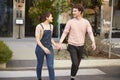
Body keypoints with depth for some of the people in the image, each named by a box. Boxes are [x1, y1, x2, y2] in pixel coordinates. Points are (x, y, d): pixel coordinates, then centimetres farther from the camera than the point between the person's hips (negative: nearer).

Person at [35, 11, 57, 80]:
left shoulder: (51, 26, 7)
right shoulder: (39, 26, -12)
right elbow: (37, 40, -14)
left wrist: (55, 44, 1)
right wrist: (44, 48, -27)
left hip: (49, 49, 4)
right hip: (40, 49, -4)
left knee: (51, 66, -7)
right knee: (40, 65, 13)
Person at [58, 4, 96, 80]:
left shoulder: (86, 22, -3)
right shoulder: (70, 22, -7)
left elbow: (90, 33, -9)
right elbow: (64, 33, -4)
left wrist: (93, 42, -26)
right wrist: (60, 43, -15)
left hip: (80, 46, 3)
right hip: (72, 46, -3)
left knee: (77, 64, 12)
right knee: (75, 63, -16)